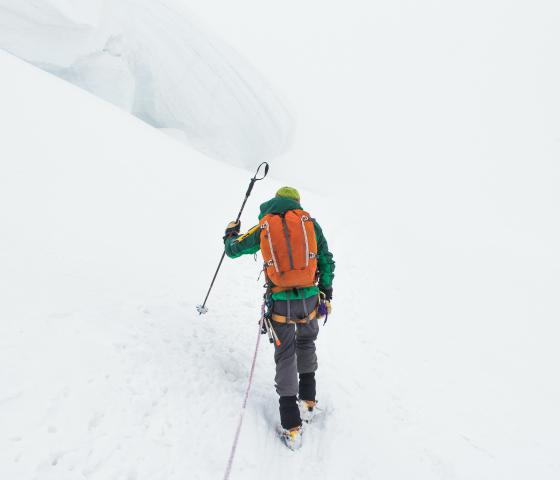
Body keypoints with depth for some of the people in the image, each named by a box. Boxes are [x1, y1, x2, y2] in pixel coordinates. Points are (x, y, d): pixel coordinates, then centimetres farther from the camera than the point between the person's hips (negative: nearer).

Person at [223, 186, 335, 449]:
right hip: (309, 298, 1)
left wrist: (230, 232, 36)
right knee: (306, 343, 27)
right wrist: (326, 293, 14)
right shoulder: (309, 222, 4)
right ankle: (307, 400, 32)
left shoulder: (263, 227, 3)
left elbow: (233, 250, 15)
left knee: (285, 355, 11)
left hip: (280, 302, -1)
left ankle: (291, 425, 11)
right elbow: (326, 261, 4)